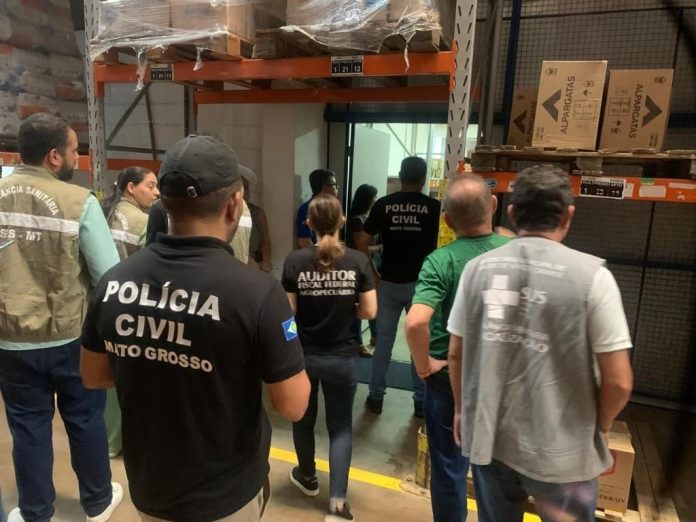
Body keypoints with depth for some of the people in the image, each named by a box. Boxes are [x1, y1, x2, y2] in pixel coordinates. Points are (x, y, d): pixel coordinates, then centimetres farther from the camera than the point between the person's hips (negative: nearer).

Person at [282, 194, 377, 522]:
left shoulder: (295, 261, -14)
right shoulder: (358, 261, -11)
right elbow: (369, 312, -9)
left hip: (303, 355, 1)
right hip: (343, 357, 0)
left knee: (303, 418, 23)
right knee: (341, 426, 15)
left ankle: (307, 477, 45)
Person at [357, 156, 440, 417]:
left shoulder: (383, 204, -2)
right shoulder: (434, 207, -5)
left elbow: (362, 242, -3)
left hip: (388, 282, 1)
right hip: (421, 283, -1)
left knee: (384, 340, 11)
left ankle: (376, 397, 20)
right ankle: (421, 401, 19)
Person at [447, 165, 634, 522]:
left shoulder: (477, 269, -7)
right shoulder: (591, 275, -15)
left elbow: (456, 355, 1)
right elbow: (618, 382, -12)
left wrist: (461, 409, 17)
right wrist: (600, 426, 8)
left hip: (487, 438, 3)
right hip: (561, 451, -2)